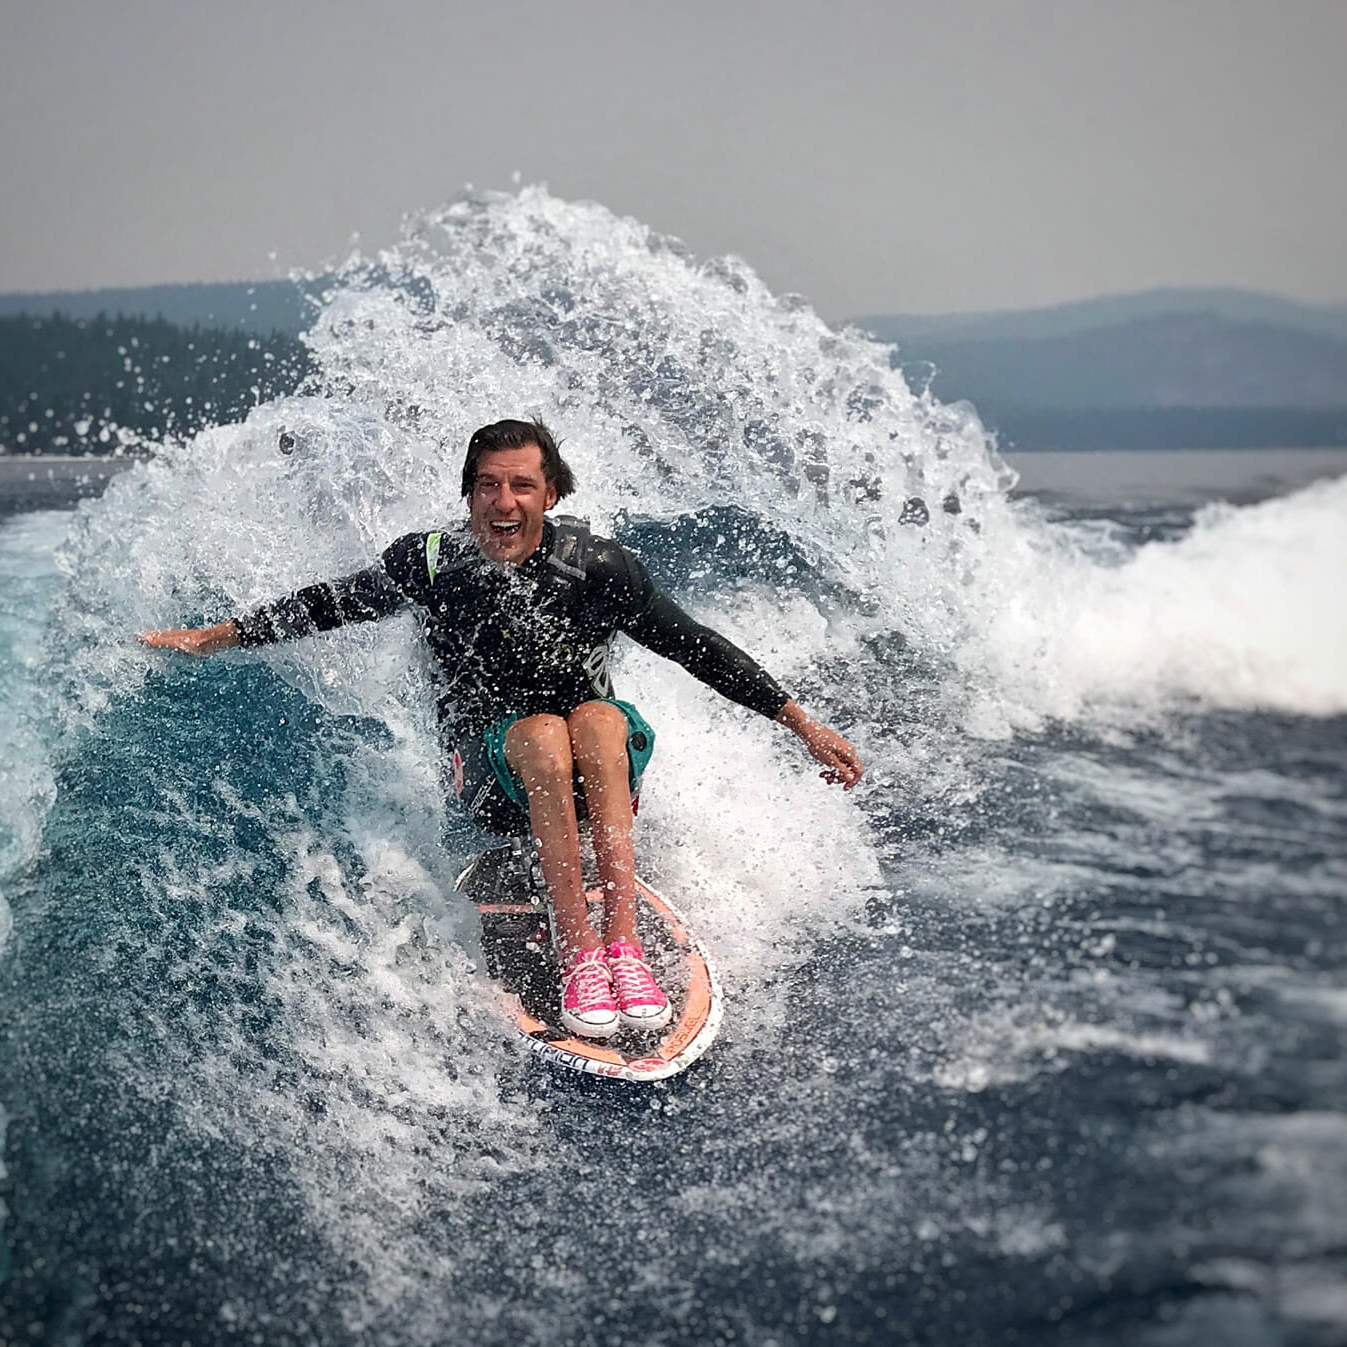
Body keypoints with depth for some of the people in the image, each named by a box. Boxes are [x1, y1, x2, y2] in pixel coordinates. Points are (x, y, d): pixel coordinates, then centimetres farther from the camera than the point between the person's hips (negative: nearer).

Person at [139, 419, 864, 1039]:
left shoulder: (596, 566, -11)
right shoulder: (433, 560, -9)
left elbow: (700, 649, -7)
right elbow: (331, 603, 7)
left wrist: (803, 724, -8)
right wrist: (208, 638, 9)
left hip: (600, 770, 0)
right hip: (491, 771, 0)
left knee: (599, 717, -34)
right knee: (542, 732, -34)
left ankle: (622, 942, -39)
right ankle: (579, 953, -36)